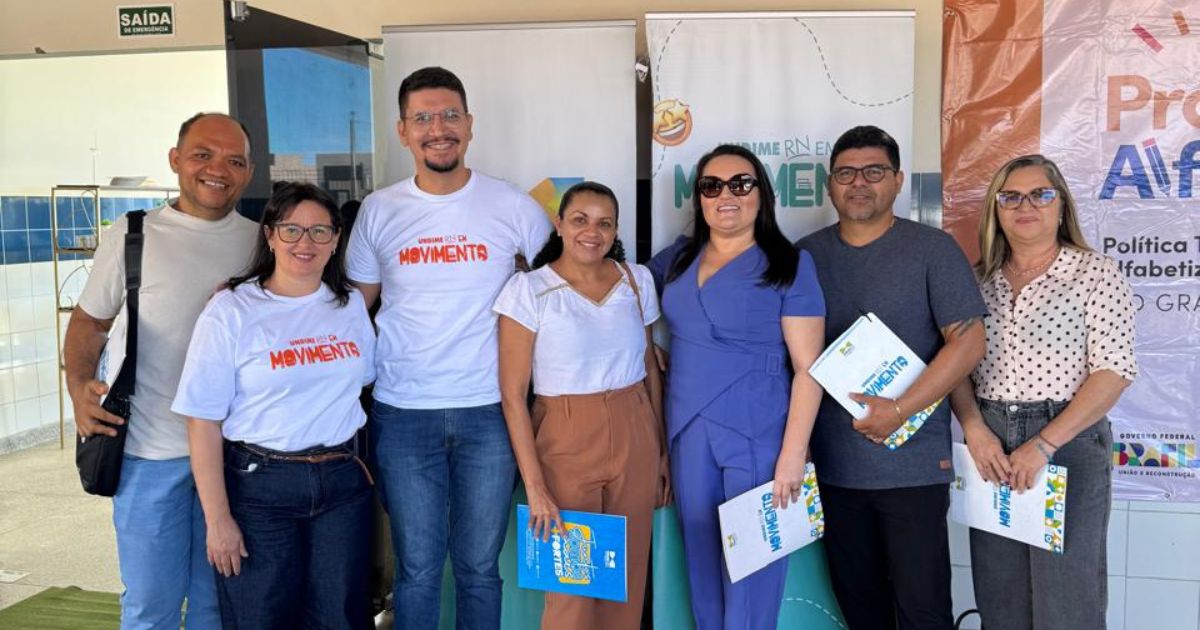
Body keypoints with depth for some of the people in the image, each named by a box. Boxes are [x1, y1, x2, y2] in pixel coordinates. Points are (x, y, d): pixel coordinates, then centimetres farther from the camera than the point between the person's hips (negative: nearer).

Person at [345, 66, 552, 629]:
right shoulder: (378, 211, 3)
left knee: (478, 567, 11)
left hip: (489, 411, -1)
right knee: (416, 568, 11)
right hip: (402, 414, 1)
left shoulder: (514, 206, -2)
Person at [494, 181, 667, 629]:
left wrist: (662, 451, 13)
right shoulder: (529, 289, -8)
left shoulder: (637, 280, 4)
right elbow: (513, 394, -10)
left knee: (627, 575, 12)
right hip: (566, 443, -3)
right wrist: (534, 485, -15)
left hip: (635, 440, 4)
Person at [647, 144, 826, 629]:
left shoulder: (788, 265, -6)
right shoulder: (678, 259, 8)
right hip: (688, 435, 5)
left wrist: (793, 453, -16)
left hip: (758, 437, -5)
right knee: (703, 565, 15)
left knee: (751, 572, 3)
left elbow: (808, 367, -9)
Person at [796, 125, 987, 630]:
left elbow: (968, 342, -9)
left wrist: (899, 410, -17)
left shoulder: (933, 249, -3)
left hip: (913, 463, -3)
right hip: (833, 463, 4)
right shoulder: (806, 255, 7)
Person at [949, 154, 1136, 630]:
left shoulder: (1096, 274, -3)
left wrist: (1044, 445, -17)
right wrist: (975, 430, -10)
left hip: (1069, 441, -3)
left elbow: (1113, 371, -10)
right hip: (990, 443, 4)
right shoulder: (979, 280, 8)